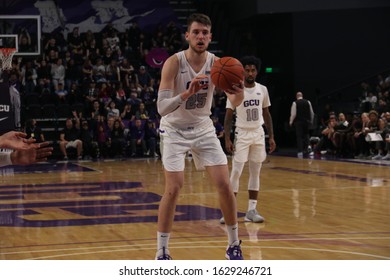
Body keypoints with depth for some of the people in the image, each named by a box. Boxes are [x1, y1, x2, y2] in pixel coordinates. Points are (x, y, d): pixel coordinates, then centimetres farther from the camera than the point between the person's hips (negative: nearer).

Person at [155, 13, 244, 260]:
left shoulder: (216, 63, -12)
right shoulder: (174, 63, -22)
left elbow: (235, 103, -9)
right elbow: (162, 108, -29)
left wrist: (239, 93, -33)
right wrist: (187, 93, -46)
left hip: (203, 128, 4)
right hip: (174, 130, -3)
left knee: (224, 185, -3)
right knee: (174, 188, -13)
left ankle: (234, 246, 13)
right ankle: (162, 253, -1)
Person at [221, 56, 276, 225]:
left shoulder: (263, 90, 4)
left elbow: (266, 114, 12)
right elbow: (228, 116, -5)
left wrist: (271, 137, 7)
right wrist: (227, 139, -12)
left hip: (258, 134, 4)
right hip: (242, 134, -4)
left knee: (255, 172, 5)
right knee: (236, 172, -9)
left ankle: (252, 210, 9)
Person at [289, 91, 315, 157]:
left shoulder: (295, 103, -7)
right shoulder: (308, 102, 2)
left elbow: (293, 114, -7)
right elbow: (312, 113, 5)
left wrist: (291, 122, 6)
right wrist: (311, 121, 18)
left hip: (298, 122, -2)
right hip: (307, 121, 2)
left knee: (299, 136, 0)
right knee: (306, 135, 18)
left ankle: (300, 151, -7)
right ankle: (305, 149, 11)